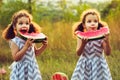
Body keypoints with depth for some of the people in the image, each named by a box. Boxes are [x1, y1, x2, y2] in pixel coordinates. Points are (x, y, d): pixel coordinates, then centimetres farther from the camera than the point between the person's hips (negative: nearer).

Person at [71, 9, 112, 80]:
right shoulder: (82, 37, -4)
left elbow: (108, 53, -10)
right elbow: (78, 53, -10)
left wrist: (107, 41, -26)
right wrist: (83, 43, -27)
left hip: (99, 65, -1)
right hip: (85, 65, 1)